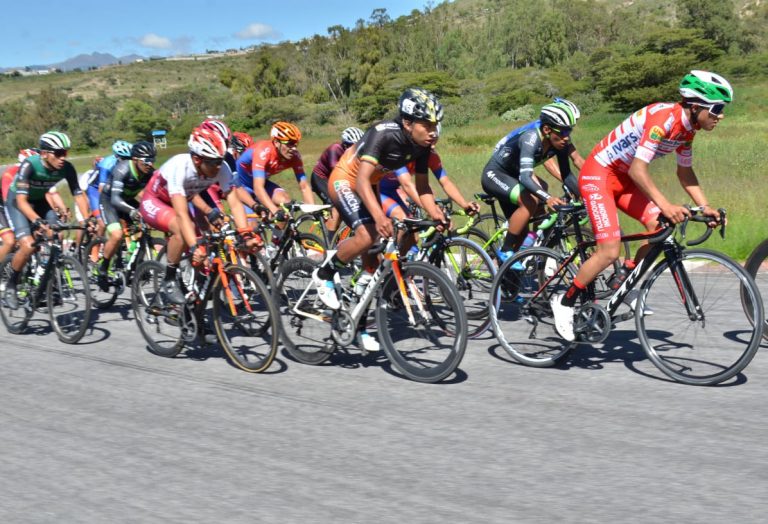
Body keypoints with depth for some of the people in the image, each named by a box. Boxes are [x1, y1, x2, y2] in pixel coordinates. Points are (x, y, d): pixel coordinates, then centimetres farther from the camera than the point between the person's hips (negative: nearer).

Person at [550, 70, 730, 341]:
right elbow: (638, 169, -33)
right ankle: (565, 302, 1)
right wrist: (665, 205, -41)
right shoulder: (665, 117, -26)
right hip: (598, 174, -9)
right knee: (610, 251, -16)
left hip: (622, 177, 9)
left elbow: (685, 171, 13)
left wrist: (705, 206, 1)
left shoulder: (687, 127, 2)